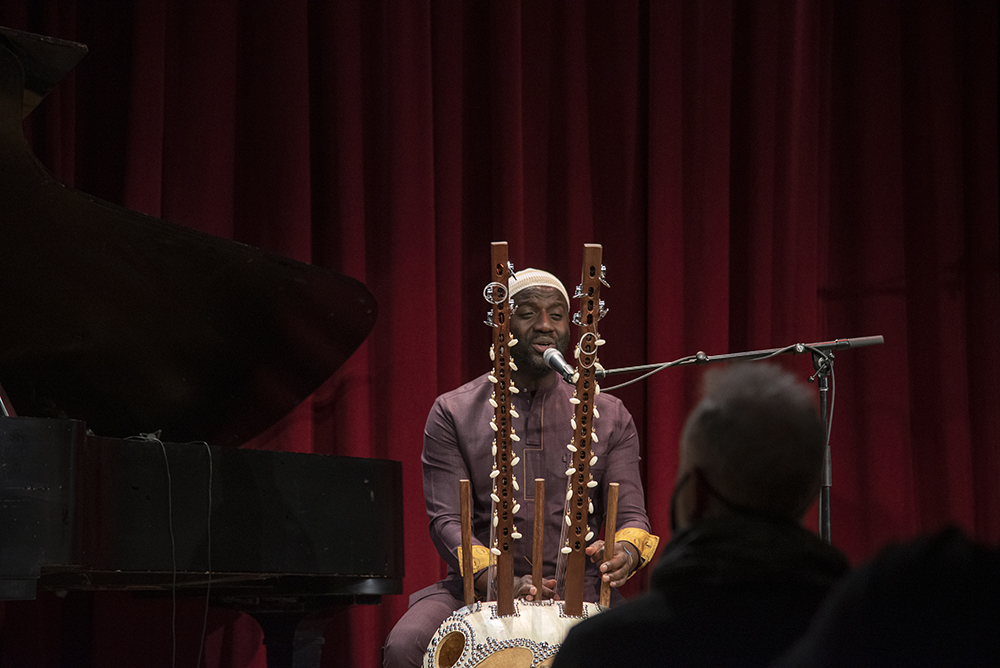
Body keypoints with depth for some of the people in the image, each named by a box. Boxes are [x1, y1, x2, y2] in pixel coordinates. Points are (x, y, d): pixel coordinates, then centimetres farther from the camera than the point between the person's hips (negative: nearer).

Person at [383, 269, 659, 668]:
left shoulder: (608, 417, 12)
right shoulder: (455, 412, 7)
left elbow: (631, 515, 7)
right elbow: (446, 519, -2)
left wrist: (626, 552, -21)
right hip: (477, 588, 0)